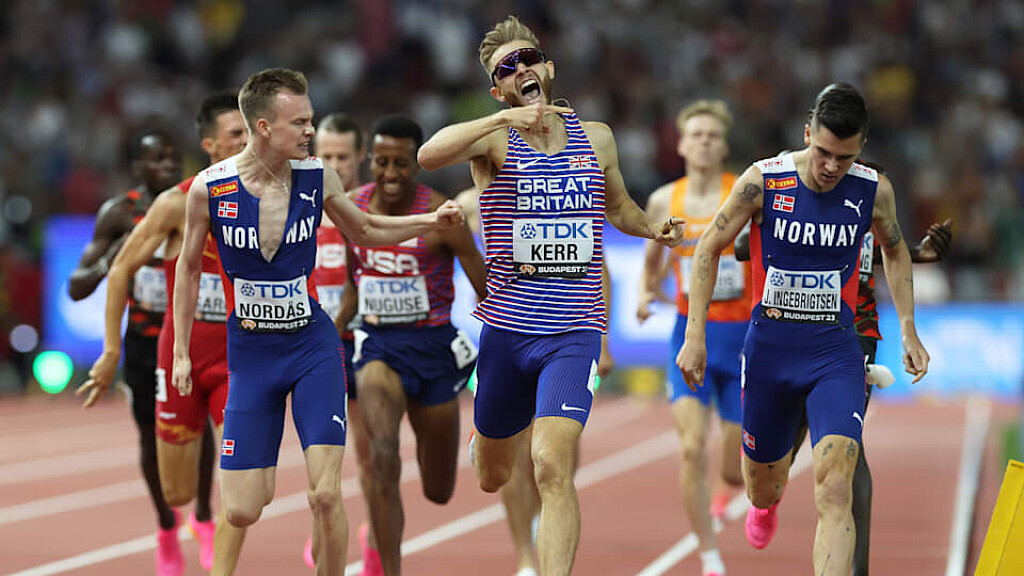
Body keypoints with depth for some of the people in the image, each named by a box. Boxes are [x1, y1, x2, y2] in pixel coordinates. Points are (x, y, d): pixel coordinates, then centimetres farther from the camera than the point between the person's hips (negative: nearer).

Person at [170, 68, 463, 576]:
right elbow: (189, 268, 4)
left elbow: (364, 231, 13)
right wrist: (181, 352, 6)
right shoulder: (209, 188, -11)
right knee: (241, 513, -3)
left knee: (325, 495, -14)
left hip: (313, 346, 1)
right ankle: (262, 475, 34)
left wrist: (430, 222, 0)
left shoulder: (317, 177, -6)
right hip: (250, 354, -1)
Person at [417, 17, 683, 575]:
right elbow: (428, 155, -26)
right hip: (506, 330, 0)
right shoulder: (494, 141, -4)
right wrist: (502, 118, -35)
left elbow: (618, 205, 28)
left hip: (573, 334, 0)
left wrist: (653, 230, 7)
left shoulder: (596, 138, 8)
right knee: (491, 477, 17)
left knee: (551, 468, -19)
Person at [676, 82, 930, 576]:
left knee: (834, 493, -20)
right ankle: (766, 503, 57)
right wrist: (694, 337, -5)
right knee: (762, 487, 18)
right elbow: (709, 248, 0)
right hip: (769, 347, 1)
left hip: (836, 351, -1)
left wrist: (908, 329, 12)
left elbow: (894, 250, 16)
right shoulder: (763, 181, -12)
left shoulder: (874, 191, -6)